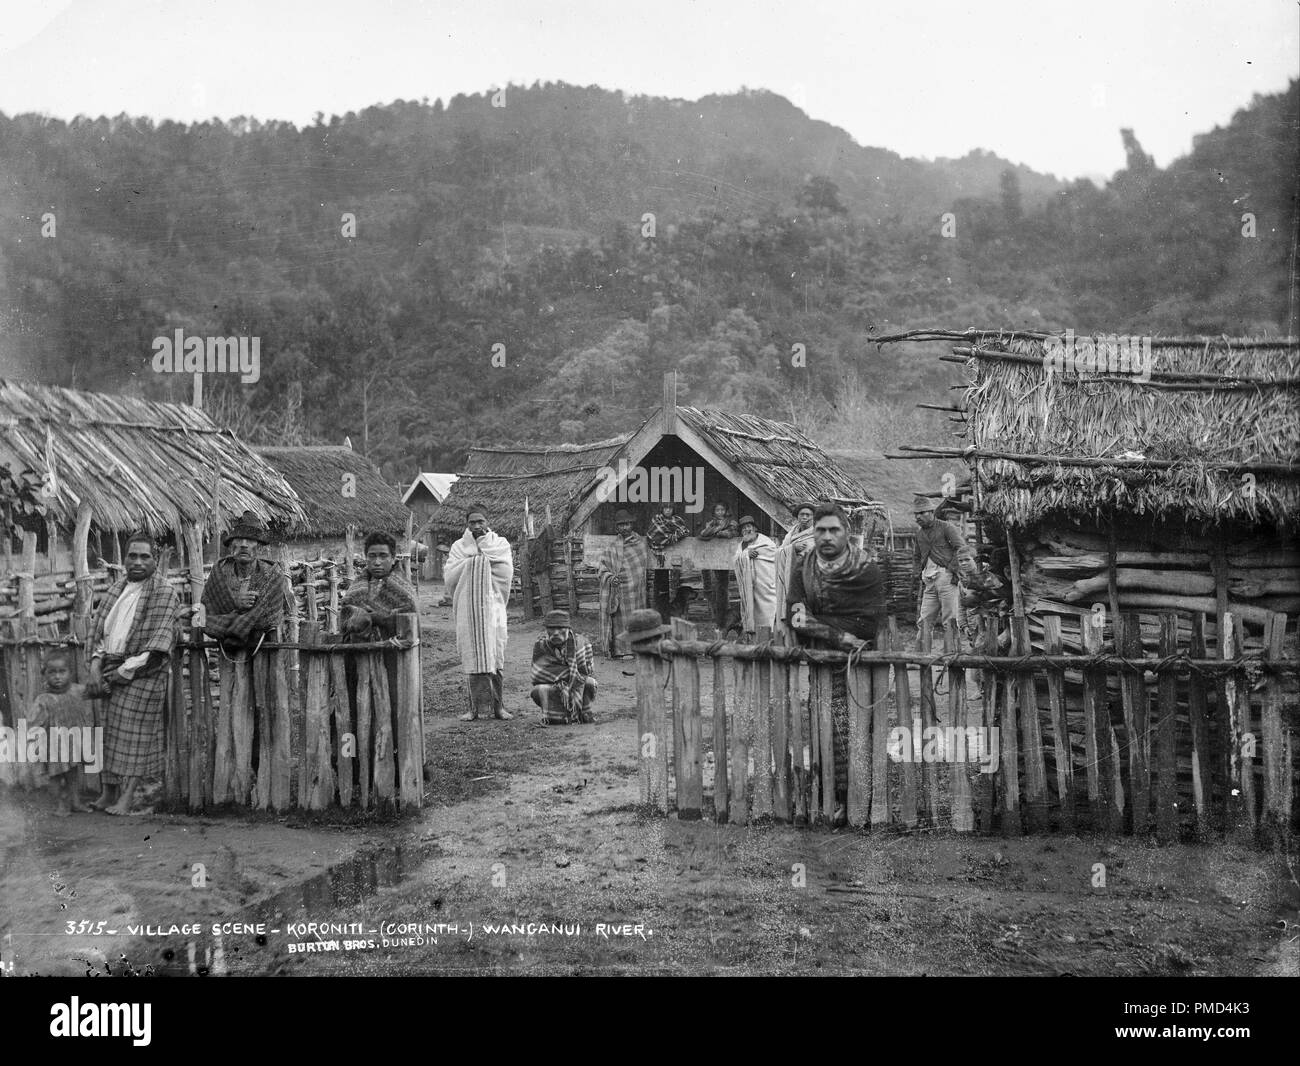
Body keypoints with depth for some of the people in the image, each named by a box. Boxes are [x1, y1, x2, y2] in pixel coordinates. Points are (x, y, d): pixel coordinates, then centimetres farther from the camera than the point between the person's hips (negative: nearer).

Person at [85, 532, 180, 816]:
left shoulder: (164, 593, -7)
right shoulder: (118, 588, 14)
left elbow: (158, 644, -14)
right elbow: (99, 627, 16)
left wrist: (125, 670, -15)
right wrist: (96, 661, 0)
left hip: (140, 673, -6)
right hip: (108, 668, 6)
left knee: (131, 733, -8)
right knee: (106, 731, 5)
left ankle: (126, 798, -6)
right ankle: (107, 793, 13)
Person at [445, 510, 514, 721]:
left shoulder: (500, 544, 7)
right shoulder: (458, 547, 10)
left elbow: (506, 573, -8)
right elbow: (449, 577, -2)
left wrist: (478, 556, -5)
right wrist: (471, 559, -8)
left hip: (492, 606, -1)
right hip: (468, 607, 1)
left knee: (493, 655, -3)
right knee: (473, 657, -1)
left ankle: (497, 705, 1)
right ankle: (476, 706, 2)